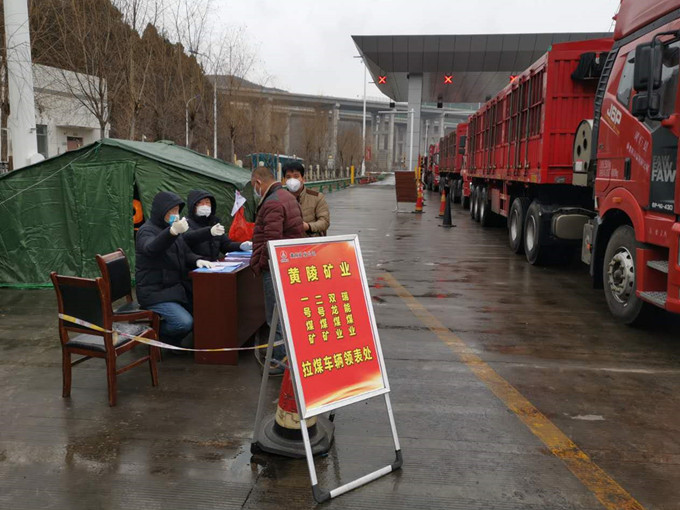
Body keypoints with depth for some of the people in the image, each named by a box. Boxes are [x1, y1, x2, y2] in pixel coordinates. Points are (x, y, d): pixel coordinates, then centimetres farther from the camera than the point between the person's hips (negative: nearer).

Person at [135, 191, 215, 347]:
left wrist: (197, 260, -8)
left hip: (175, 287, 8)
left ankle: (172, 340, 20)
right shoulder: (147, 230, -12)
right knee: (185, 322, -23)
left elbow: (185, 253, 17)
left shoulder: (171, 228, 13)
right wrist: (173, 231, -55)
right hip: (155, 292, -8)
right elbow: (151, 249, -36)